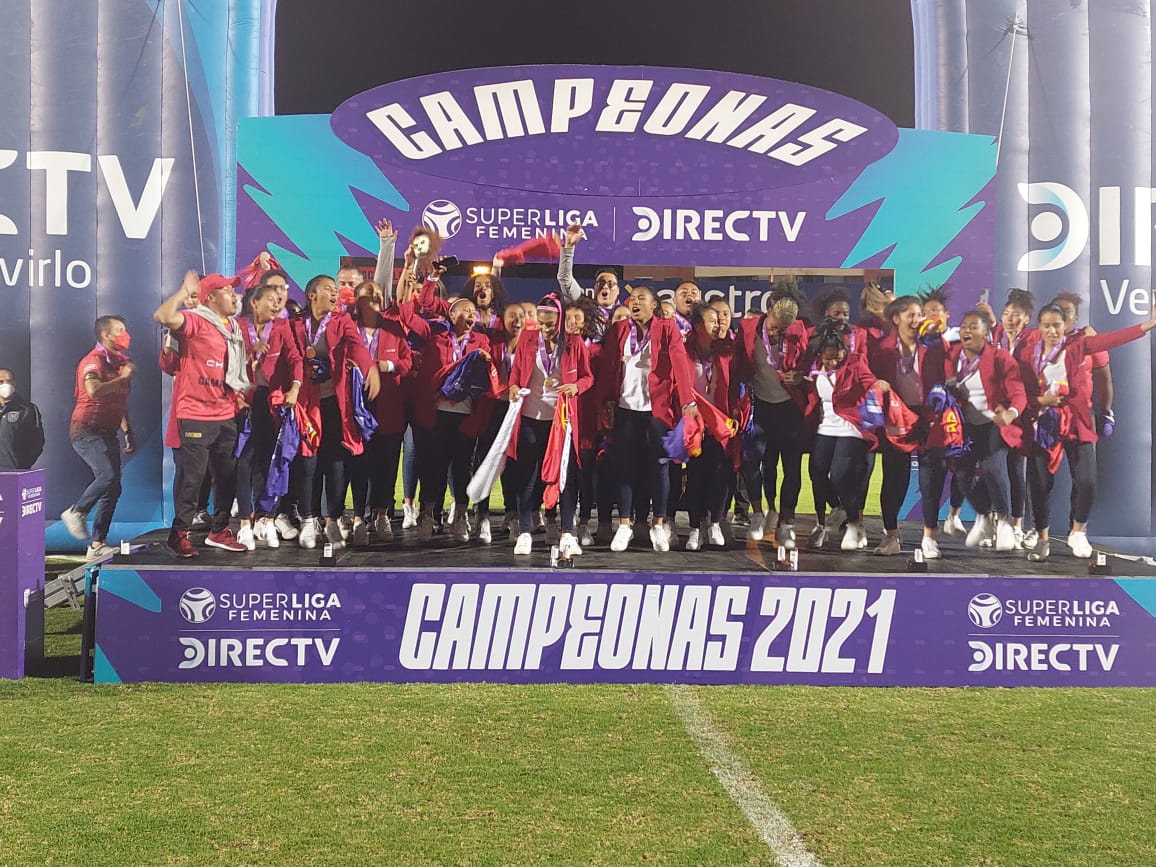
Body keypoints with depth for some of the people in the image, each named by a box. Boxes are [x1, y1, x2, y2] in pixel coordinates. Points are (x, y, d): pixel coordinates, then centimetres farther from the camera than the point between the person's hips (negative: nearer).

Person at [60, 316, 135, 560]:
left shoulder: (120, 362, 16)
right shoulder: (93, 361, -12)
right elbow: (94, 390, -34)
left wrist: (128, 433, 25)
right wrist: (124, 377, -22)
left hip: (108, 432, 9)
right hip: (87, 430, -9)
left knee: (112, 489, 3)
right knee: (108, 476, -26)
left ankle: (98, 544, 9)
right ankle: (75, 512, -3)